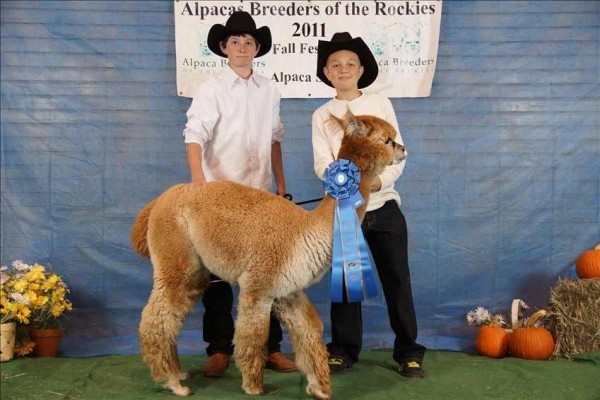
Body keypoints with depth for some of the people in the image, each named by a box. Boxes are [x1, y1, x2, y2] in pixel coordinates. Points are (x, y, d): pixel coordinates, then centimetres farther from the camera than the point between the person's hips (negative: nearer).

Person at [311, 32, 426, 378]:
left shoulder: (381, 104, 7)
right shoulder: (322, 115, 7)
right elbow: (322, 164, -3)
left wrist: (380, 180, -18)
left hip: (384, 205, 0)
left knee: (397, 279, 2)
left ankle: (409, 352, 13)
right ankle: (344, 350, 20)